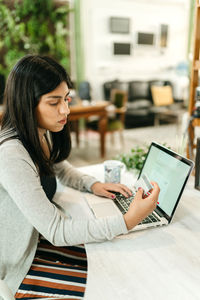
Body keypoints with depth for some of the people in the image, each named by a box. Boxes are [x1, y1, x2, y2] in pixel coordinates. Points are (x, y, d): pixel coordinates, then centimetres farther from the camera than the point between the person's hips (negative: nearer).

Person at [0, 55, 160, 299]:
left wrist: (93, 184, -2)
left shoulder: (42, 134, -3)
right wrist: (128, 221, -34)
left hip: (38, 238, 7)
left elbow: (61, 169, 17)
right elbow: (55, 231, -29)